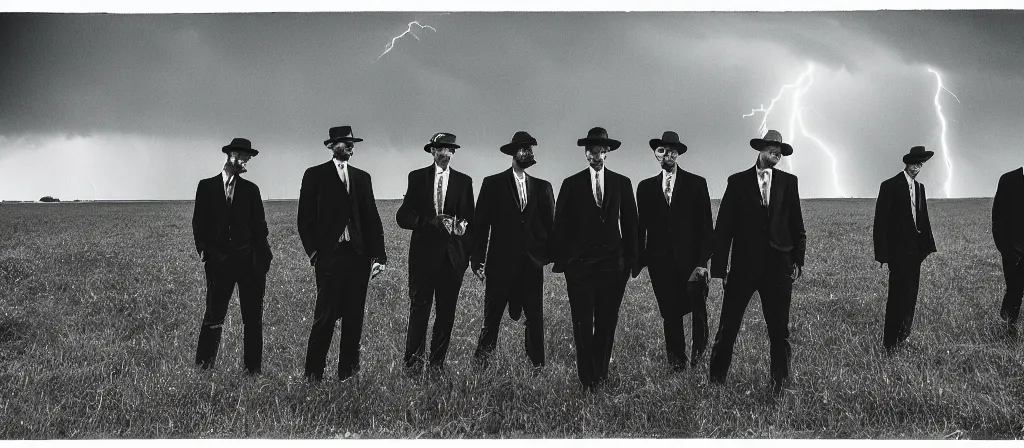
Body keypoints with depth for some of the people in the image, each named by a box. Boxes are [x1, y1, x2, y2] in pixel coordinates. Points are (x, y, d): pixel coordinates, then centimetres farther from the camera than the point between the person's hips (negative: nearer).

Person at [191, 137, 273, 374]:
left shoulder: (251, 190, 9)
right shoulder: (206, 186, 7)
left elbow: (259, 226, 8)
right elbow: (199, 222, 6)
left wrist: (262, 256, 0)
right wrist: (203, 250, -5)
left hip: (248, 261, 1)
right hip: (218, 261, -1)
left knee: (253, 317, 2)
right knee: (213, 316, 0)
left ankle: (253, 368, 9)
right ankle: (203, 367, 9)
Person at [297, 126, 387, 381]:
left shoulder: (362, 177, 15)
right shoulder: (315, 175, 4)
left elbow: (372, 219, 11)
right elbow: (305, 218, 1)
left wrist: (378, 255, 4)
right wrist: (313, 253, -6)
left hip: (358, 255, 4)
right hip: (329, 255, -4)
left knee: (354, 317, 5)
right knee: (326, 316, -6)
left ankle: (348, 372, 12)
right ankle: (313, 374, 3)